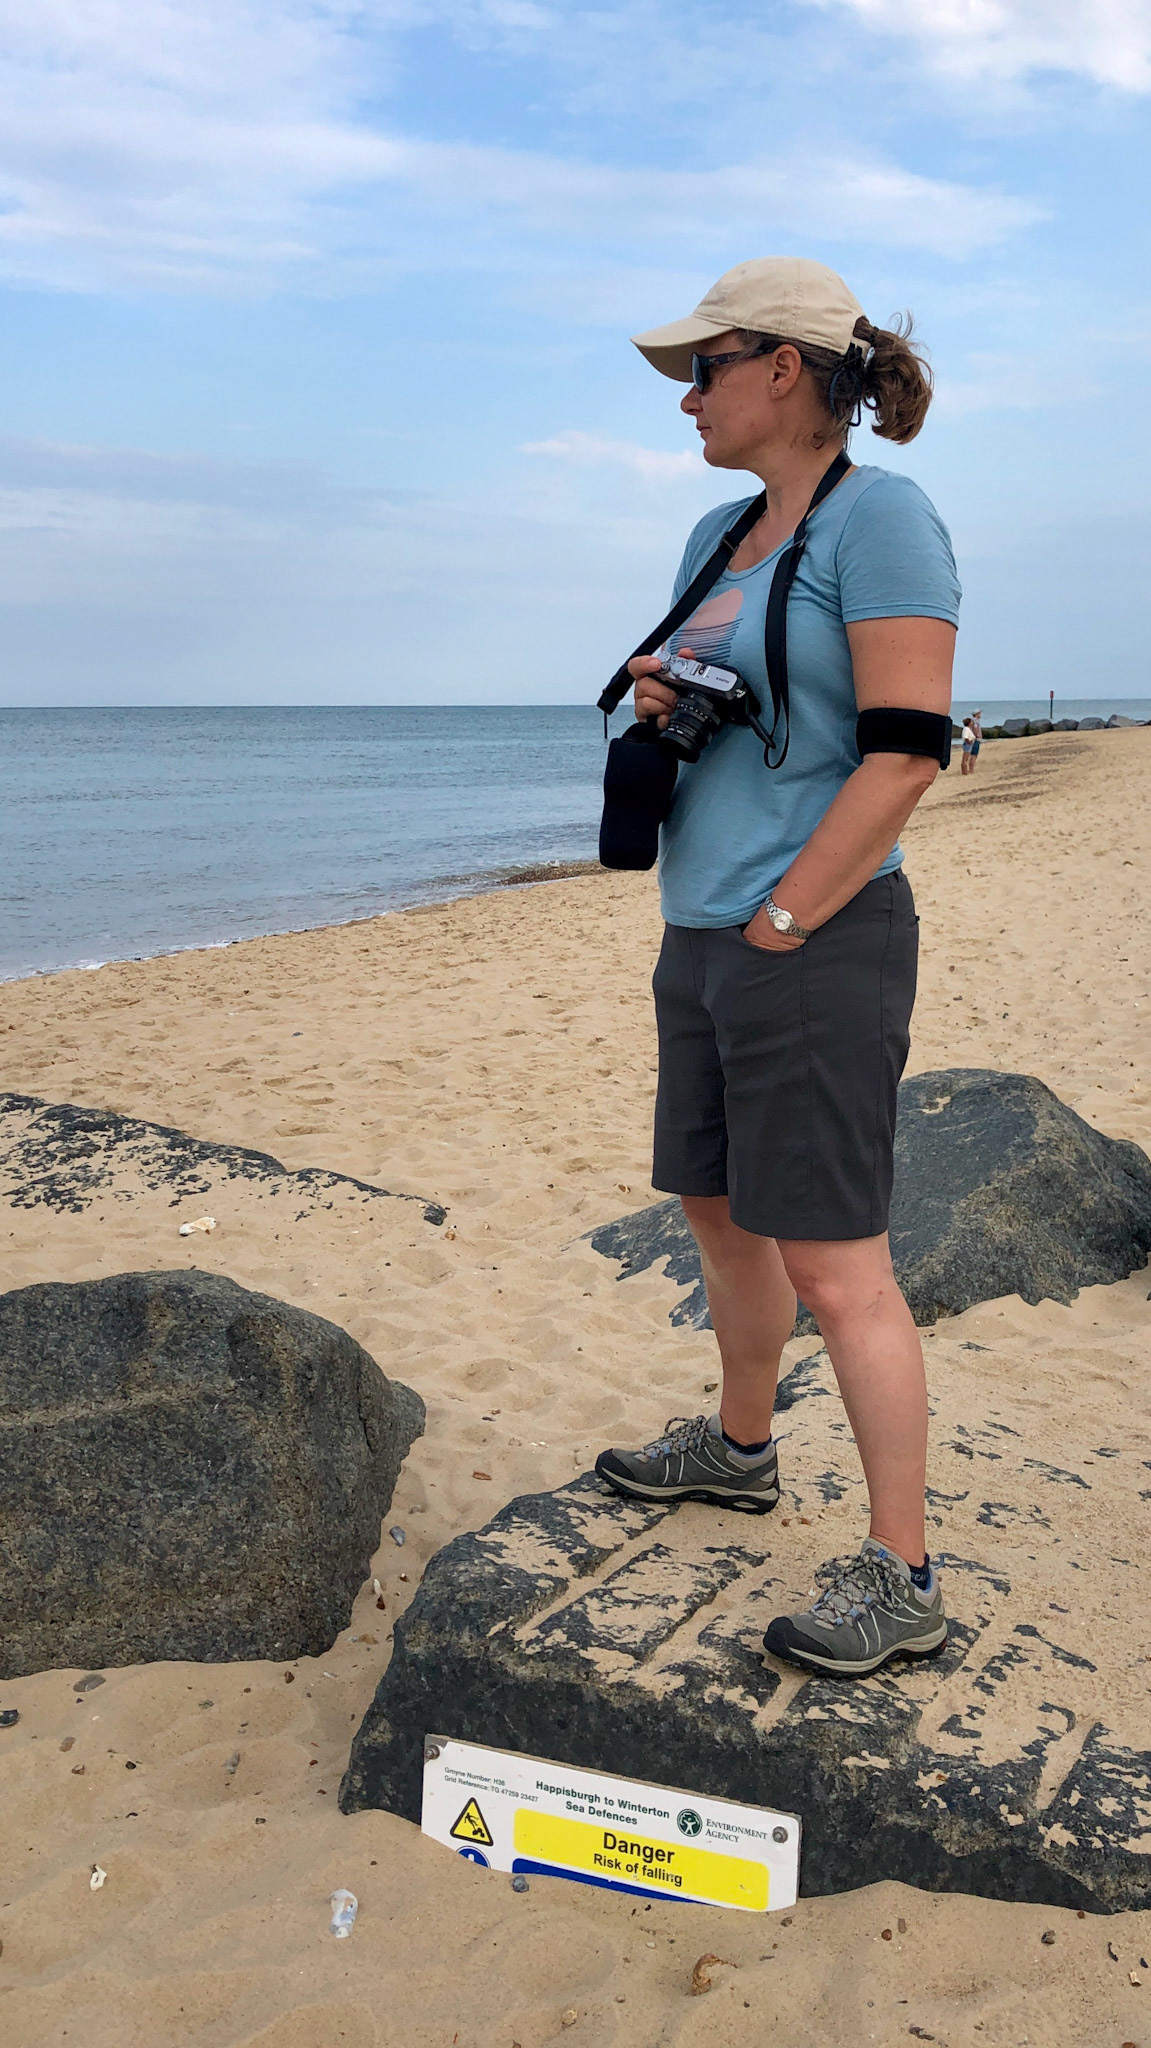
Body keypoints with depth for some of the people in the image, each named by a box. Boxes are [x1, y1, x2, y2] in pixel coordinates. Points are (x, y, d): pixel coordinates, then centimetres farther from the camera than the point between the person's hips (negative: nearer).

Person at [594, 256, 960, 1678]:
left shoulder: (880, 517, -10)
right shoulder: (719, 534, 16)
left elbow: (907, 753, -18)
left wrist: (782, 921, -18)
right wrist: (655, 701, 3)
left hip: (814, 942, -9)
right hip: (700, 936, 9)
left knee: (832, 1257, -6)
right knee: (718, 1211, 19)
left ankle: (902, 1579, 6)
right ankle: (740, 1448, 40)